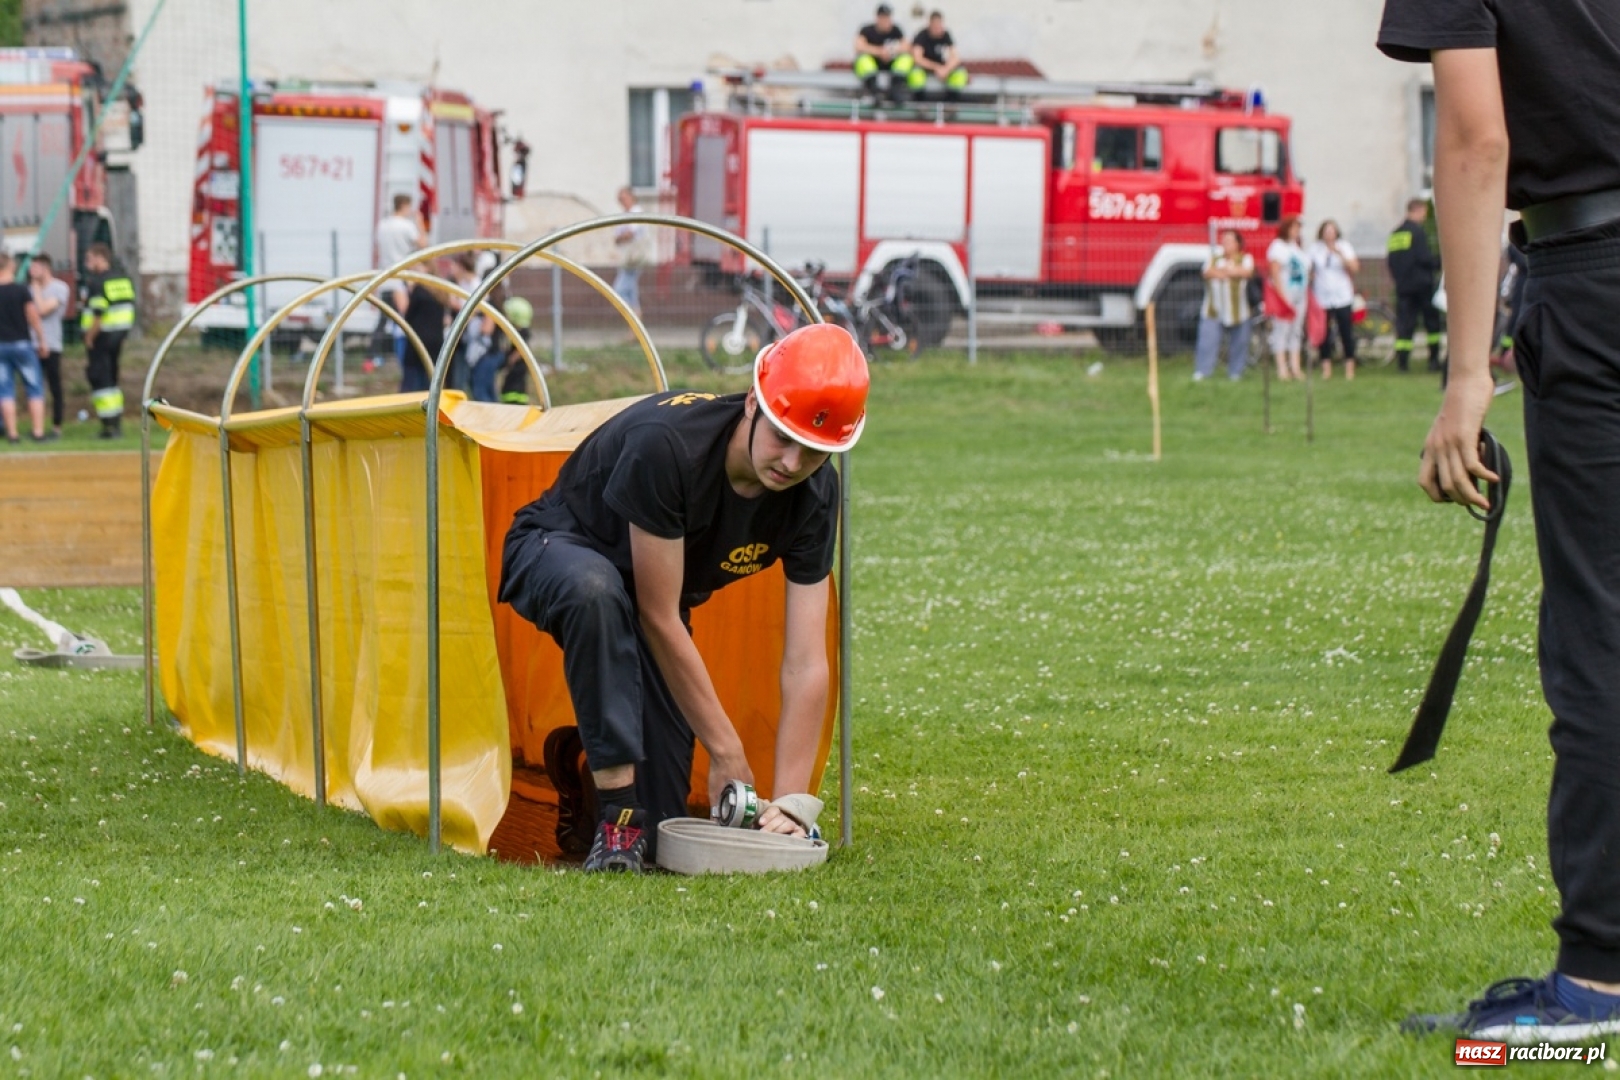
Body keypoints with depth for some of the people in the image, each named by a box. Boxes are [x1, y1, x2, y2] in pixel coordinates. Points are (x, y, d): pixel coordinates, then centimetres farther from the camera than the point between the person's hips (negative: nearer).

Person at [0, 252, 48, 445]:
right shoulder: (21, 291, -11)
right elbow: (33, 318, -8)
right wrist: (41, 342, 4)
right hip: (22, 343, -2)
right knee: (34, 389, 7)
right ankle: (38, 431, 2)